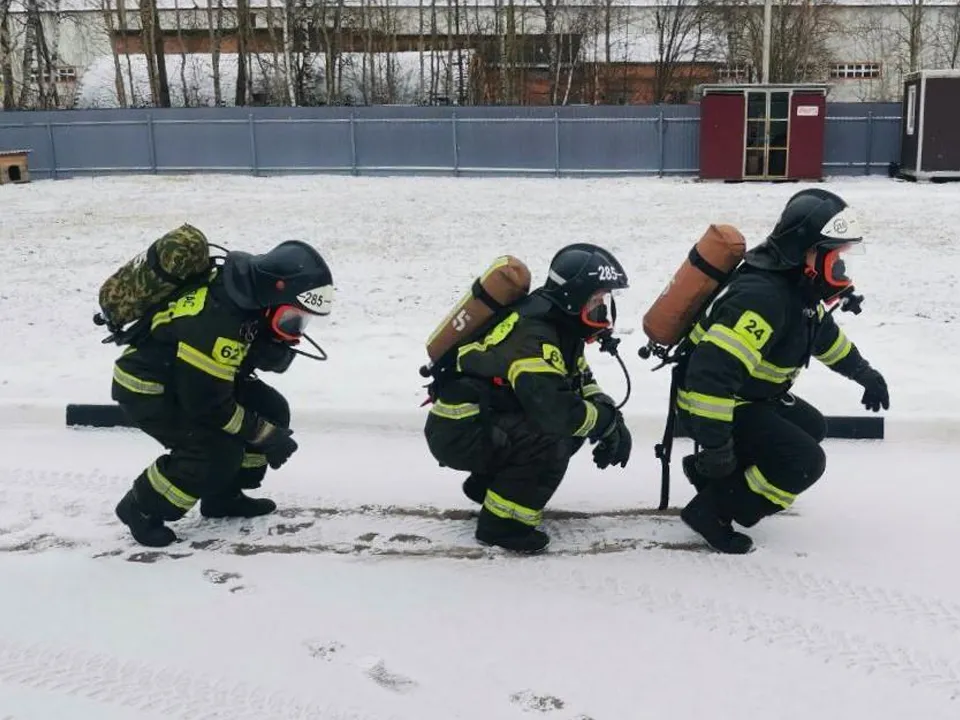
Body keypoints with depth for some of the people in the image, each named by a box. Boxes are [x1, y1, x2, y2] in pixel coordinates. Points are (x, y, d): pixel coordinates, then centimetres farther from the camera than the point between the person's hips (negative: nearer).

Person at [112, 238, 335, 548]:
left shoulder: (252, 291, -11)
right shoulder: (215, 324, -36)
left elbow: (273, 362, 1)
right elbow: (206, 404, -29)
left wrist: (279, 342, -23)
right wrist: (264, 433, -20)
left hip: (188, 375, 9)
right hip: (146, 388, -9)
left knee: (271, 410, 2)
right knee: (218, 451, -22)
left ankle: (224, 495, 15)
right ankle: (142, 509, -1)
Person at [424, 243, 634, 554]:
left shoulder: (559, 325, 4)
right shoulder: (532, 333, -27)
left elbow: (580, 382, 14)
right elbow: (553, 410, -36)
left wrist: (611, 417, -5)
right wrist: (608, 421, -20)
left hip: (486, 421, 10)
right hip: (458, 432, -10)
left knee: (572, 426, 6)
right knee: (548, 438, -26)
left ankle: (487, 482, 17)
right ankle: (501, 523, -11)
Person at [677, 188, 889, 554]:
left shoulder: (797, 284, 1)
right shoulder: (762, 296, -31)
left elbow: (823, 333, 23)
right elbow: (713, 371, -39)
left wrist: (865, 374, 32)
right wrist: (717, 445, -36)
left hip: (750, 395, 10)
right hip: (708, 402, -10)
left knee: (811, 428, 22)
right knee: (804, 461, -15)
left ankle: (712, 474, 19)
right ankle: (712, 509, -5)